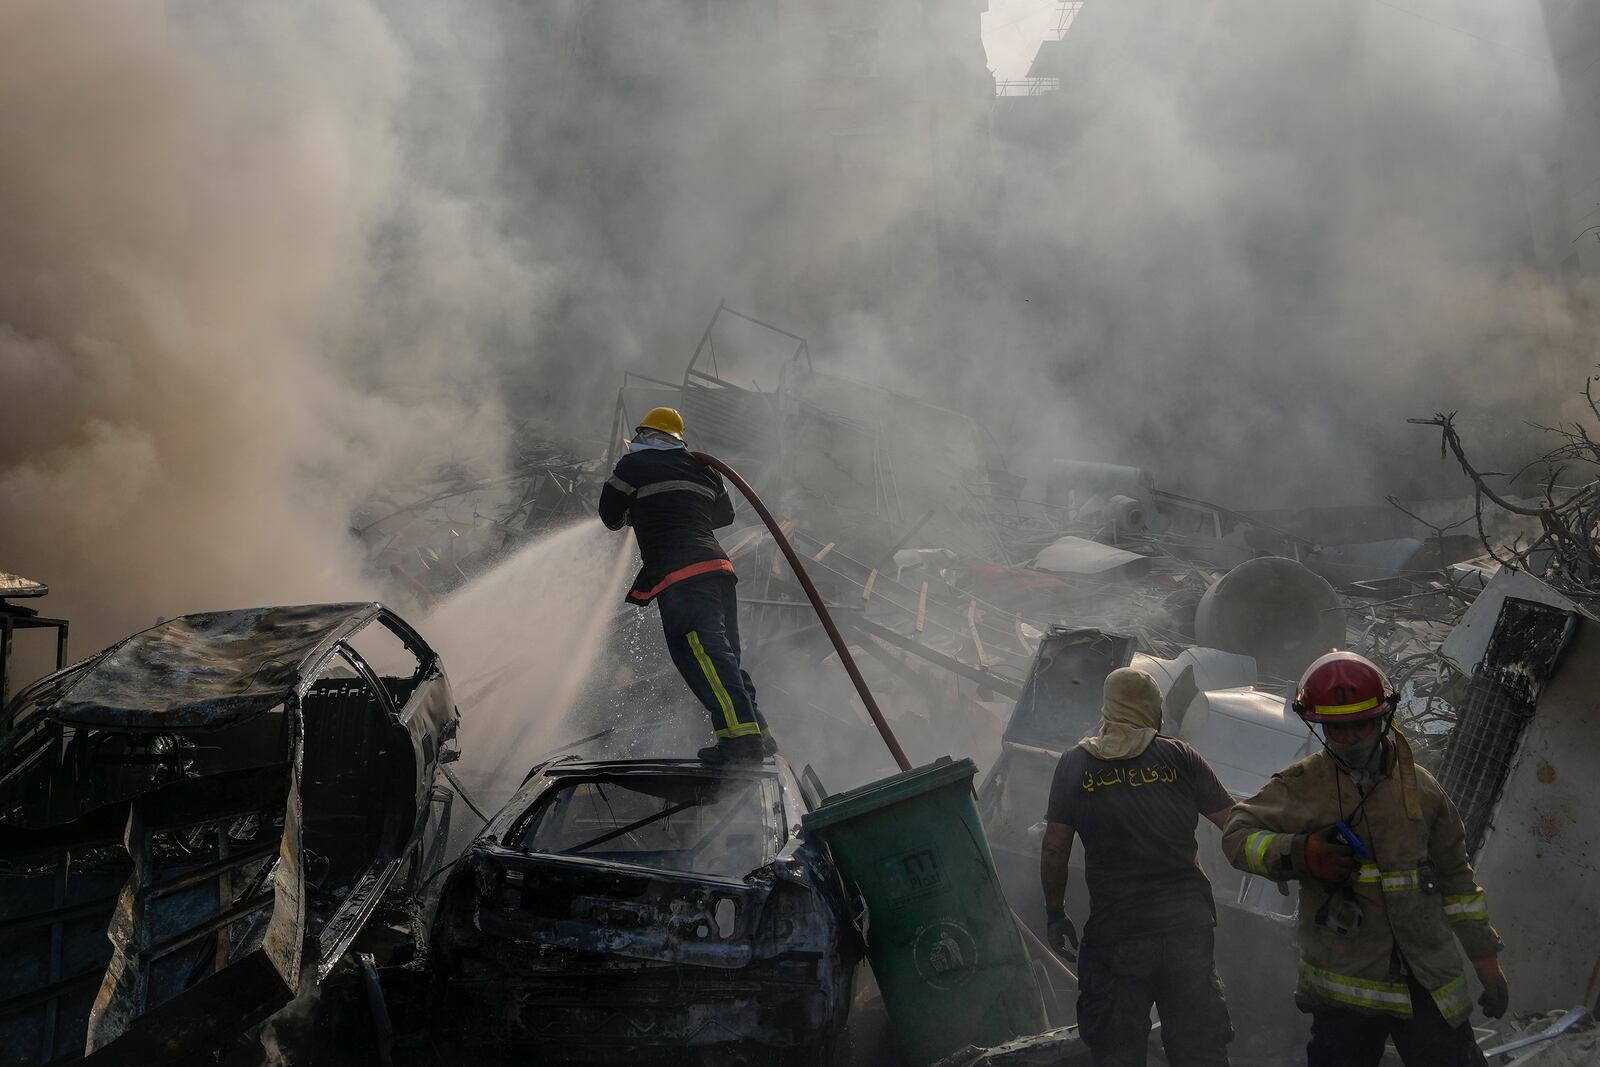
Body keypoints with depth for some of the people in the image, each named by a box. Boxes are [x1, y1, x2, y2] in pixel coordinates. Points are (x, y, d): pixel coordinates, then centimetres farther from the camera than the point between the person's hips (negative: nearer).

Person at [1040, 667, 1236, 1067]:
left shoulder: (1076, 763, 1)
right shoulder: (1179, 757, -1)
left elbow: (1055, 847, -1)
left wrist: (1055, 913, 10)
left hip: (1116, 933, 0)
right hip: (1188, 924, 1)